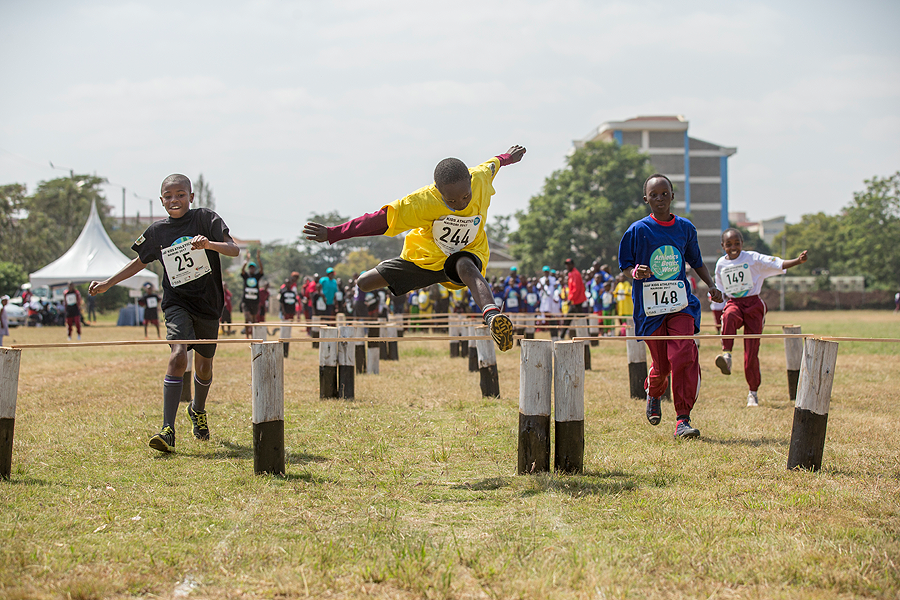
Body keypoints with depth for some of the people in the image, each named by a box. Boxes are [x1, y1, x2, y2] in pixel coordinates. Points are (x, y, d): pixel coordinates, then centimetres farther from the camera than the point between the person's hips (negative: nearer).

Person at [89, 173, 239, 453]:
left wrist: (209, 244, -33)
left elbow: (234, 249, -13)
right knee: (178, 356, -22)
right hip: (177, 302, 0)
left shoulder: (205, 218, -5)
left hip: (208, 304, 0)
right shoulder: (157, 231, 3)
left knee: (204, 366, 13)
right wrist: (107, 284, 15)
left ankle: (198, 409, 47)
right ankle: (168, 430, -25)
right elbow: (140, 262, 19)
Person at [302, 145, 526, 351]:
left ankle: (492, 315, -68)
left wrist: (506, 158, 28)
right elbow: (380, 220, -29)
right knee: (365, 282, 2)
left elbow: (491, 165, 4)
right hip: (425, 255, 1)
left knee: (466, 267, -41)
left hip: (466, 254, -1)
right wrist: (332, 234, -32)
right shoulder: (423, 202, -32)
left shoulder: (481, 178, -22)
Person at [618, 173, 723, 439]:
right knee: (661, 364, 5)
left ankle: (683, 420, -12)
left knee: (684, 357, -17)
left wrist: (712, 286, 7)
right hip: (650, 307, -1)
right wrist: (636, 272, -21)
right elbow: (625, 266, 2)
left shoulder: (685, 228, 8)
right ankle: (653, 395, 42)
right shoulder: (638, 230, -1)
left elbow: (696, 262, 21)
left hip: (680, 303, 1)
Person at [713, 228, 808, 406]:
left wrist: (798, 261, -25)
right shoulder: (721, 264, 7)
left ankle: (753, 392, 11)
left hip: (753, 303, -2)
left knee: (751, 350, -3)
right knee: (729, 316, -39)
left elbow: (778, 264, -12)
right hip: (733, 303, 2)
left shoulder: (753, 258, -3)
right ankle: (726, 355, -48)